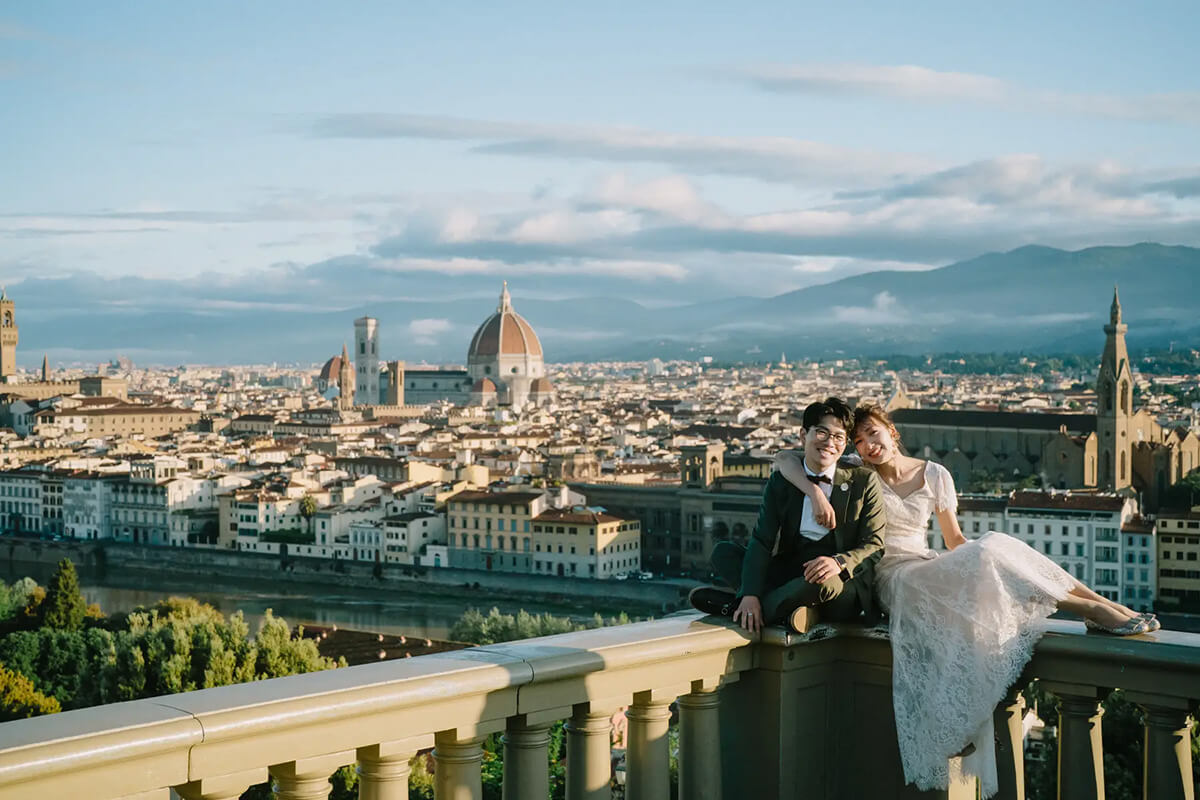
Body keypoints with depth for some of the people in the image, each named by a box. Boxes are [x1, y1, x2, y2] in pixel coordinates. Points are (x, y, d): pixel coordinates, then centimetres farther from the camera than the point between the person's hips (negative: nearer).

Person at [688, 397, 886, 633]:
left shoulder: (864, 482, 1)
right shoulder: (781, 482, 7)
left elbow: (874, 544, -2)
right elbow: (762, 541, -3)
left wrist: (839, 562, -25)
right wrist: (751, 595, -20)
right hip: (792, 573, 4)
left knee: (824, 582, -39)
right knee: (723, 552, -10)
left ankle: (737, 607, -21)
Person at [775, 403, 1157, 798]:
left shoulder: (934, 475, 11)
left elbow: (954, 539, 16)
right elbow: (784, 458, -5)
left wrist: (984, 554, -4)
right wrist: (814, 492, -23)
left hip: (929, 570, 4)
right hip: (894, 577, -4)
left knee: (992, 547, -26)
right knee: (987, 554, -28)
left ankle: (1102, 605, -30)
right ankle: (1093, 609, -27)